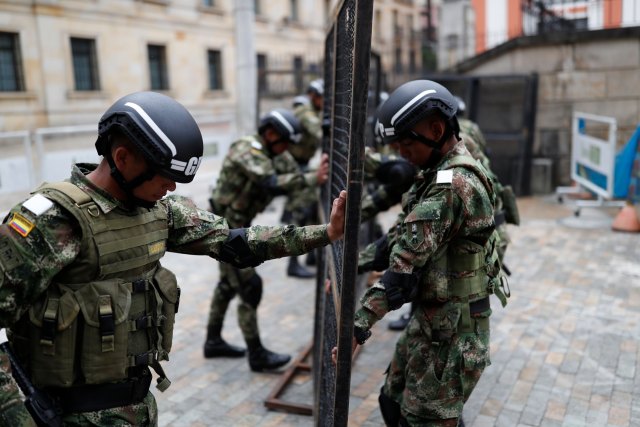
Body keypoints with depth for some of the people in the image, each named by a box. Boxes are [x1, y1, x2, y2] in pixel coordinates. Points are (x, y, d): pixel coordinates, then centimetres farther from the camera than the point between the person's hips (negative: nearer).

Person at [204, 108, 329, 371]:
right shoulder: (248, 150, -22)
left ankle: (213, 341, 32)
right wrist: (312, 179, -42)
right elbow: (273, 183, -38)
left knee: (229, 283, 18)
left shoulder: (272, 154, 6)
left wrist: (319, 172, -23)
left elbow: (293, 174, -5)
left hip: (236, 226, 10)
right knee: (249, 286, -7)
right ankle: (257, 355, 3)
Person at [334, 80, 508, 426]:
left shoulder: (451, 185, -25)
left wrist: (358, 326, -27)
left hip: (451, 330, -10)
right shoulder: (440, 173, 8)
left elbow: (405, 266, -28)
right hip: (429, 319, 10)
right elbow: (402, 241, 11)